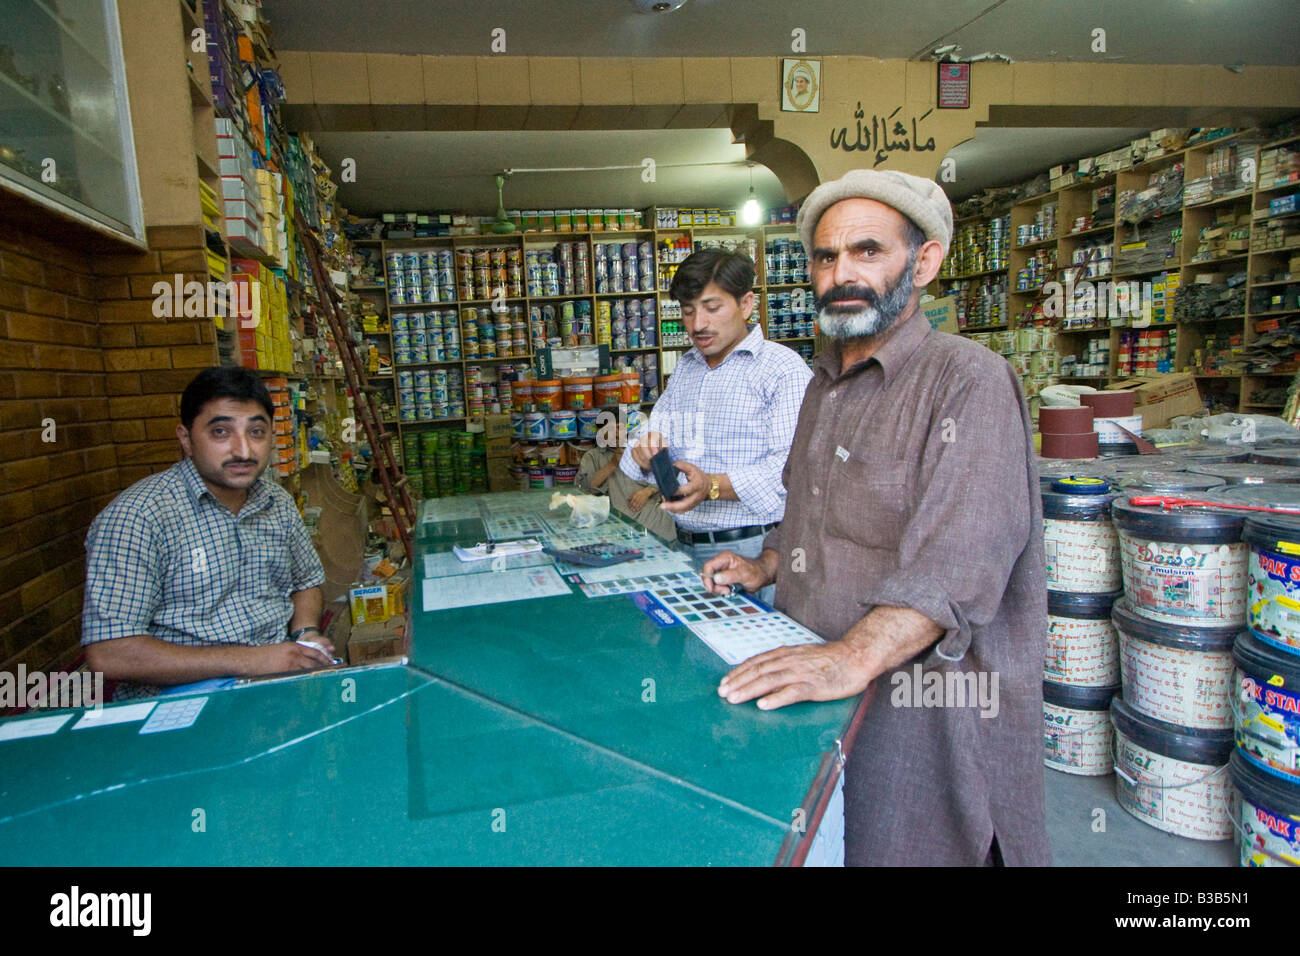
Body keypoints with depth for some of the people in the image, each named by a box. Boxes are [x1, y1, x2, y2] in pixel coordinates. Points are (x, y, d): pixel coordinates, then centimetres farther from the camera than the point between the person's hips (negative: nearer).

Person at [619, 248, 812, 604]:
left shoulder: (783, 367, -5)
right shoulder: (684, 368, 19)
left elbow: (793, 464, -16)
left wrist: (714, 485, -27)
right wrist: (646, 452, -5)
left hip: (755, 548, -5)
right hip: (687, 546, 5)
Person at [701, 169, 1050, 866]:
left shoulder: (969, 379, -15)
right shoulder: (825, 384, 13)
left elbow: (957, 558, -29)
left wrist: (854, 657, -41)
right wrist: (765, 568, 11)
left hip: (922, 707, -7)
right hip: (815, 698, 8)